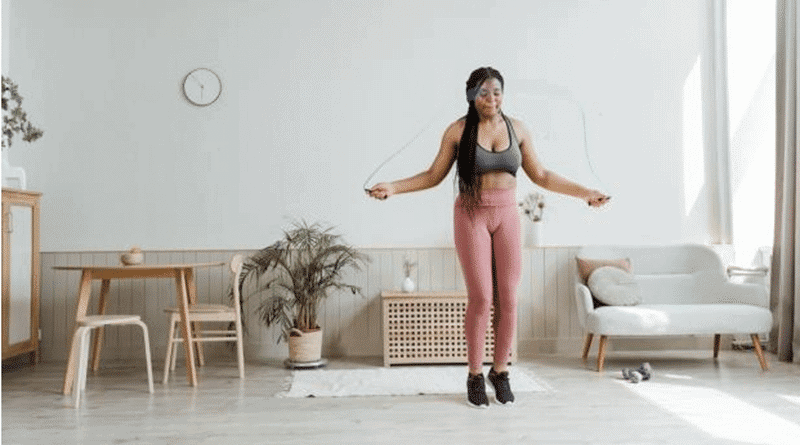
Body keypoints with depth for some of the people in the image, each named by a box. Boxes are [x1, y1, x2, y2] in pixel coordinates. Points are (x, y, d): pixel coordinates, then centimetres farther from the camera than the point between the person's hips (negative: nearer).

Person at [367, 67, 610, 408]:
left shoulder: (517, 129, 5)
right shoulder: (458, 131, -2)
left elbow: (541, 176, 11)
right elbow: (434, 175, 3)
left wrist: (585, 193, 8)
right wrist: (393, 187, -8)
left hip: (507, 216, 3)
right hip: (471, 216, -2)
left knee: (508, 299, 1)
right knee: (481, 297, -6)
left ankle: (500, 371, 20)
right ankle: (475, 375, 13)